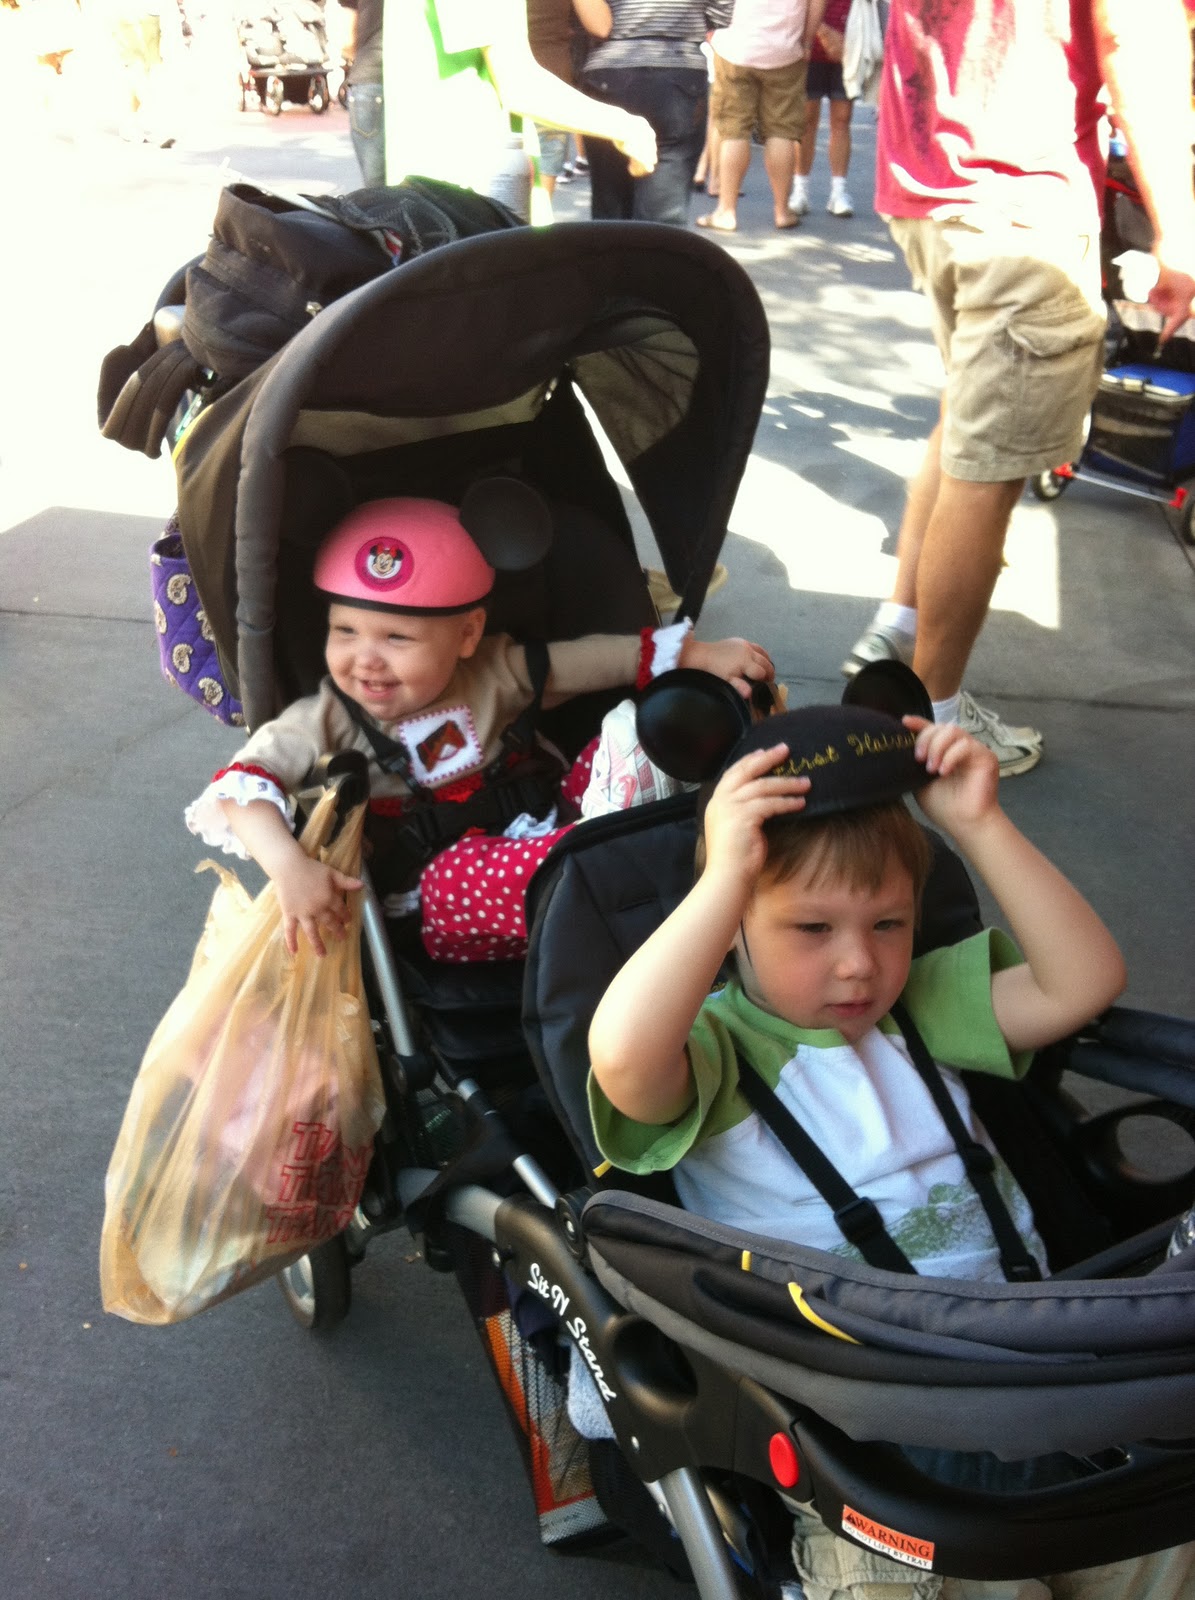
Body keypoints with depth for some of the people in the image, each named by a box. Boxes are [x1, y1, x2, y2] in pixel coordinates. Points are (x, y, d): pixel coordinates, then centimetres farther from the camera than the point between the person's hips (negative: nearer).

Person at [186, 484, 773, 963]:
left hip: (549, 834, 4)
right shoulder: (327, 720, -7)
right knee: (462, 876, -39)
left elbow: (595, 658, 8)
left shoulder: (497, 672, 3)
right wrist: (289, 867, -37)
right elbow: (242, 785, -19)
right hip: (442, 893, -3)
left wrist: (699, 653, 1)